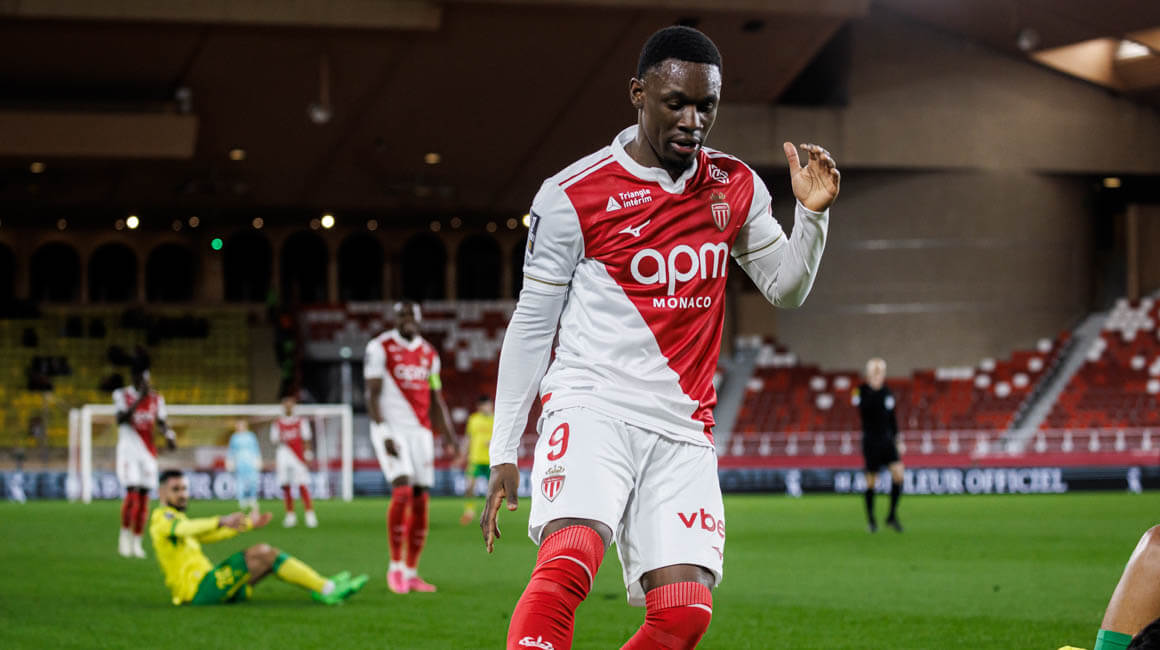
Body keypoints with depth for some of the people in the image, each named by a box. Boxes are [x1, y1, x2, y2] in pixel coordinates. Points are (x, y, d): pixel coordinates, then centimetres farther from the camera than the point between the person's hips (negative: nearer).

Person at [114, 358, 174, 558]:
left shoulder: (156, 398, 11)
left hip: (148, 452, 4)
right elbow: (121, 420, -16)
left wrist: (169, 435, -10)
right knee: (132, 493, -16)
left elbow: (161, 422, 13)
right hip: (129, 450, -4)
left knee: (144, 497, 2)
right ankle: (125, 536, -1)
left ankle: (137, 541, 9)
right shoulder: (122, 395, -1)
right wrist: (140, 399, -23)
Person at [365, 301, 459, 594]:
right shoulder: (381, 347, -4)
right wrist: (384, 434, -17)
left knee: (421, 502, 3)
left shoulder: (429, 354, 13)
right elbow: (373, 394, -8)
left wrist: (447, 435, 10)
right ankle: (395, 566, -9)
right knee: (403, 492, -20)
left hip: (420, 432, 6)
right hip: (391, 429, -6)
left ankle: (411, 573, 11)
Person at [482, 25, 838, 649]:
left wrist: (812, 214, 0)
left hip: (682, 429, 4)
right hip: (592, 405, -4)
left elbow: (786, 288, 21)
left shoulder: (735, 188, 10)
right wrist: (503, 453, 0)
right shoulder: (573, 195, -4)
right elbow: (532, 324, 2)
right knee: (567, 562, -30)